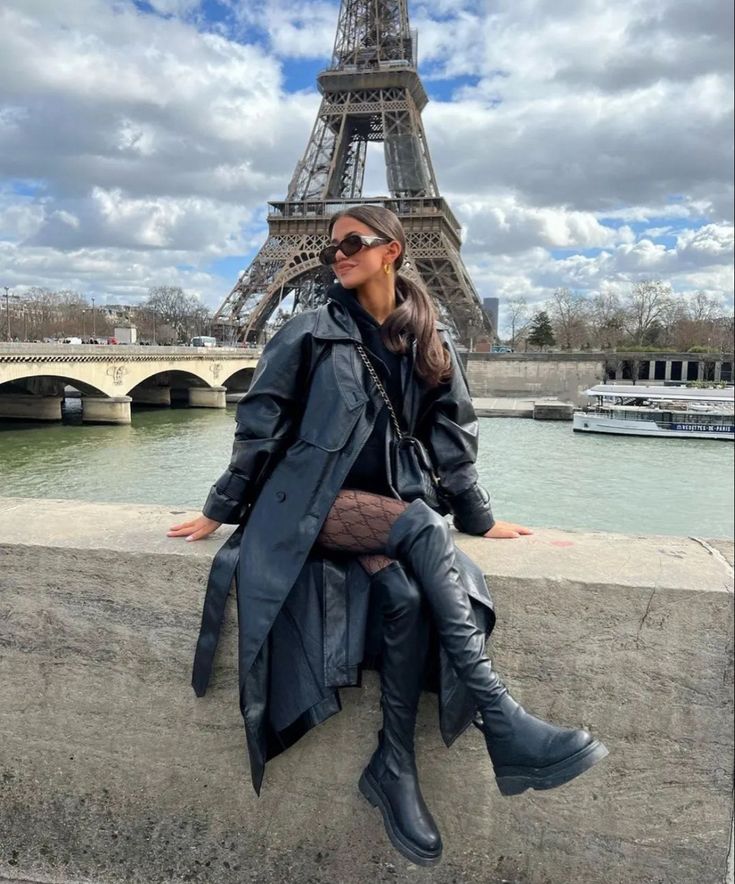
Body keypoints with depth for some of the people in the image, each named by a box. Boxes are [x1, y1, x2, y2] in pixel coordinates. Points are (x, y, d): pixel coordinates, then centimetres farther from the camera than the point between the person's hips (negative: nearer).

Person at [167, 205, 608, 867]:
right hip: (311, 502, -3)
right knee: (422, 526, -31)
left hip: (385, 508, 3)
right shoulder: (310, 334, -2)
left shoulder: (431, 341, 7)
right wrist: (221, 510, 2)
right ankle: (505, 728, -29)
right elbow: (260, 426, 0)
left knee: (406, 597, -29)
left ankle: (395, 766, -10)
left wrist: (478, 516, 9)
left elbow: (451, 433, 10)